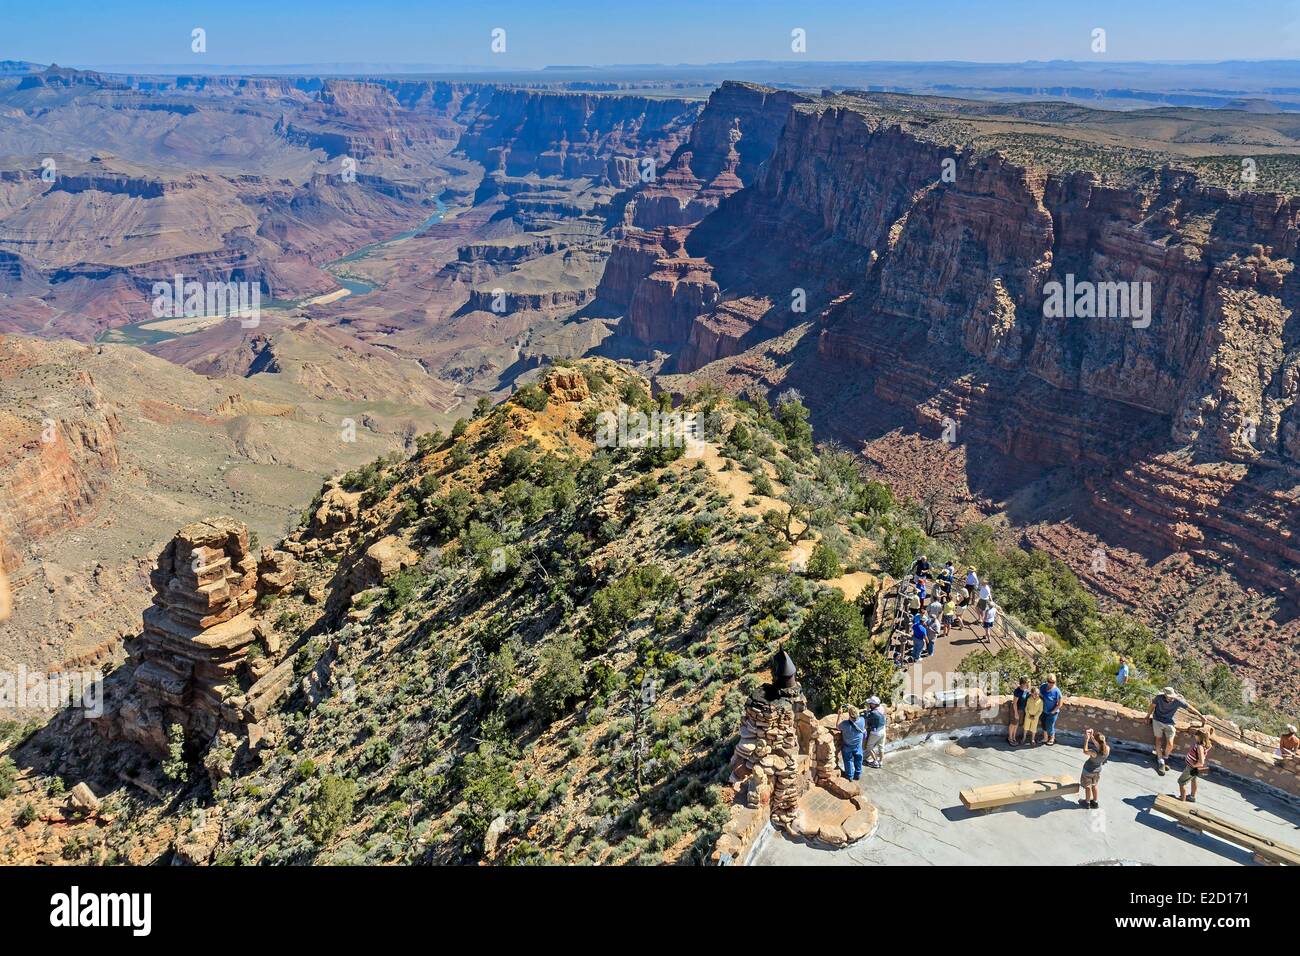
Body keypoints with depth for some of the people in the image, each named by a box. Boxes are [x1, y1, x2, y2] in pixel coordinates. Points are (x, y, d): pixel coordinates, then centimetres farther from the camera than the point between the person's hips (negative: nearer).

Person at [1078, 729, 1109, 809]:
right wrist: (1091, 737, -8)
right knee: (1094, 785, 29)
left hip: (1088, 771, -5)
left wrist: (1087, 739, -19)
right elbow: (1099, 745, -4)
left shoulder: (1095, 753, -40)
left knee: (1087, 786, 20)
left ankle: (1087, 802, 40)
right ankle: (1095, 802, 44)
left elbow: (1085, 751, -20)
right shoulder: (1107, 749, -26)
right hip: (1098, 770, 5)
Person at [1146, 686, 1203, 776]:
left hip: (1169, 723, 1)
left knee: (1170, 745, -4)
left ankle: (1165, 757, 24)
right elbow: (1152, 706, -3)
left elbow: (1190, 707, -7)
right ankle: (1161, 762, 9)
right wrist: (1148, 716, 9)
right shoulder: (1159, 698, -21)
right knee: (1159, 741, 0)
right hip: (1158, 721, 0)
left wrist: (1201, 716, 1)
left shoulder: (1178, 701, -21)